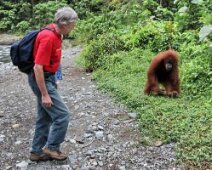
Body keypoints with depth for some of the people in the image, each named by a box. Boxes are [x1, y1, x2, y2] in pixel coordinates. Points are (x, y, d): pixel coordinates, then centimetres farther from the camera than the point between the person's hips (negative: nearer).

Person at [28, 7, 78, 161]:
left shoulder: (56, 34, 6)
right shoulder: (48, 37, -25)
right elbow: (38, 67, -27)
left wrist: (53, 80, 24)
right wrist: (45, 94, -24)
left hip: (48, 78, 10)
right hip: (41, 80, -10)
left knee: (45, 117, 15)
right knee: (62, 114, -4)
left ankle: (37, 151, 25)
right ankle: (52, 147, 13)